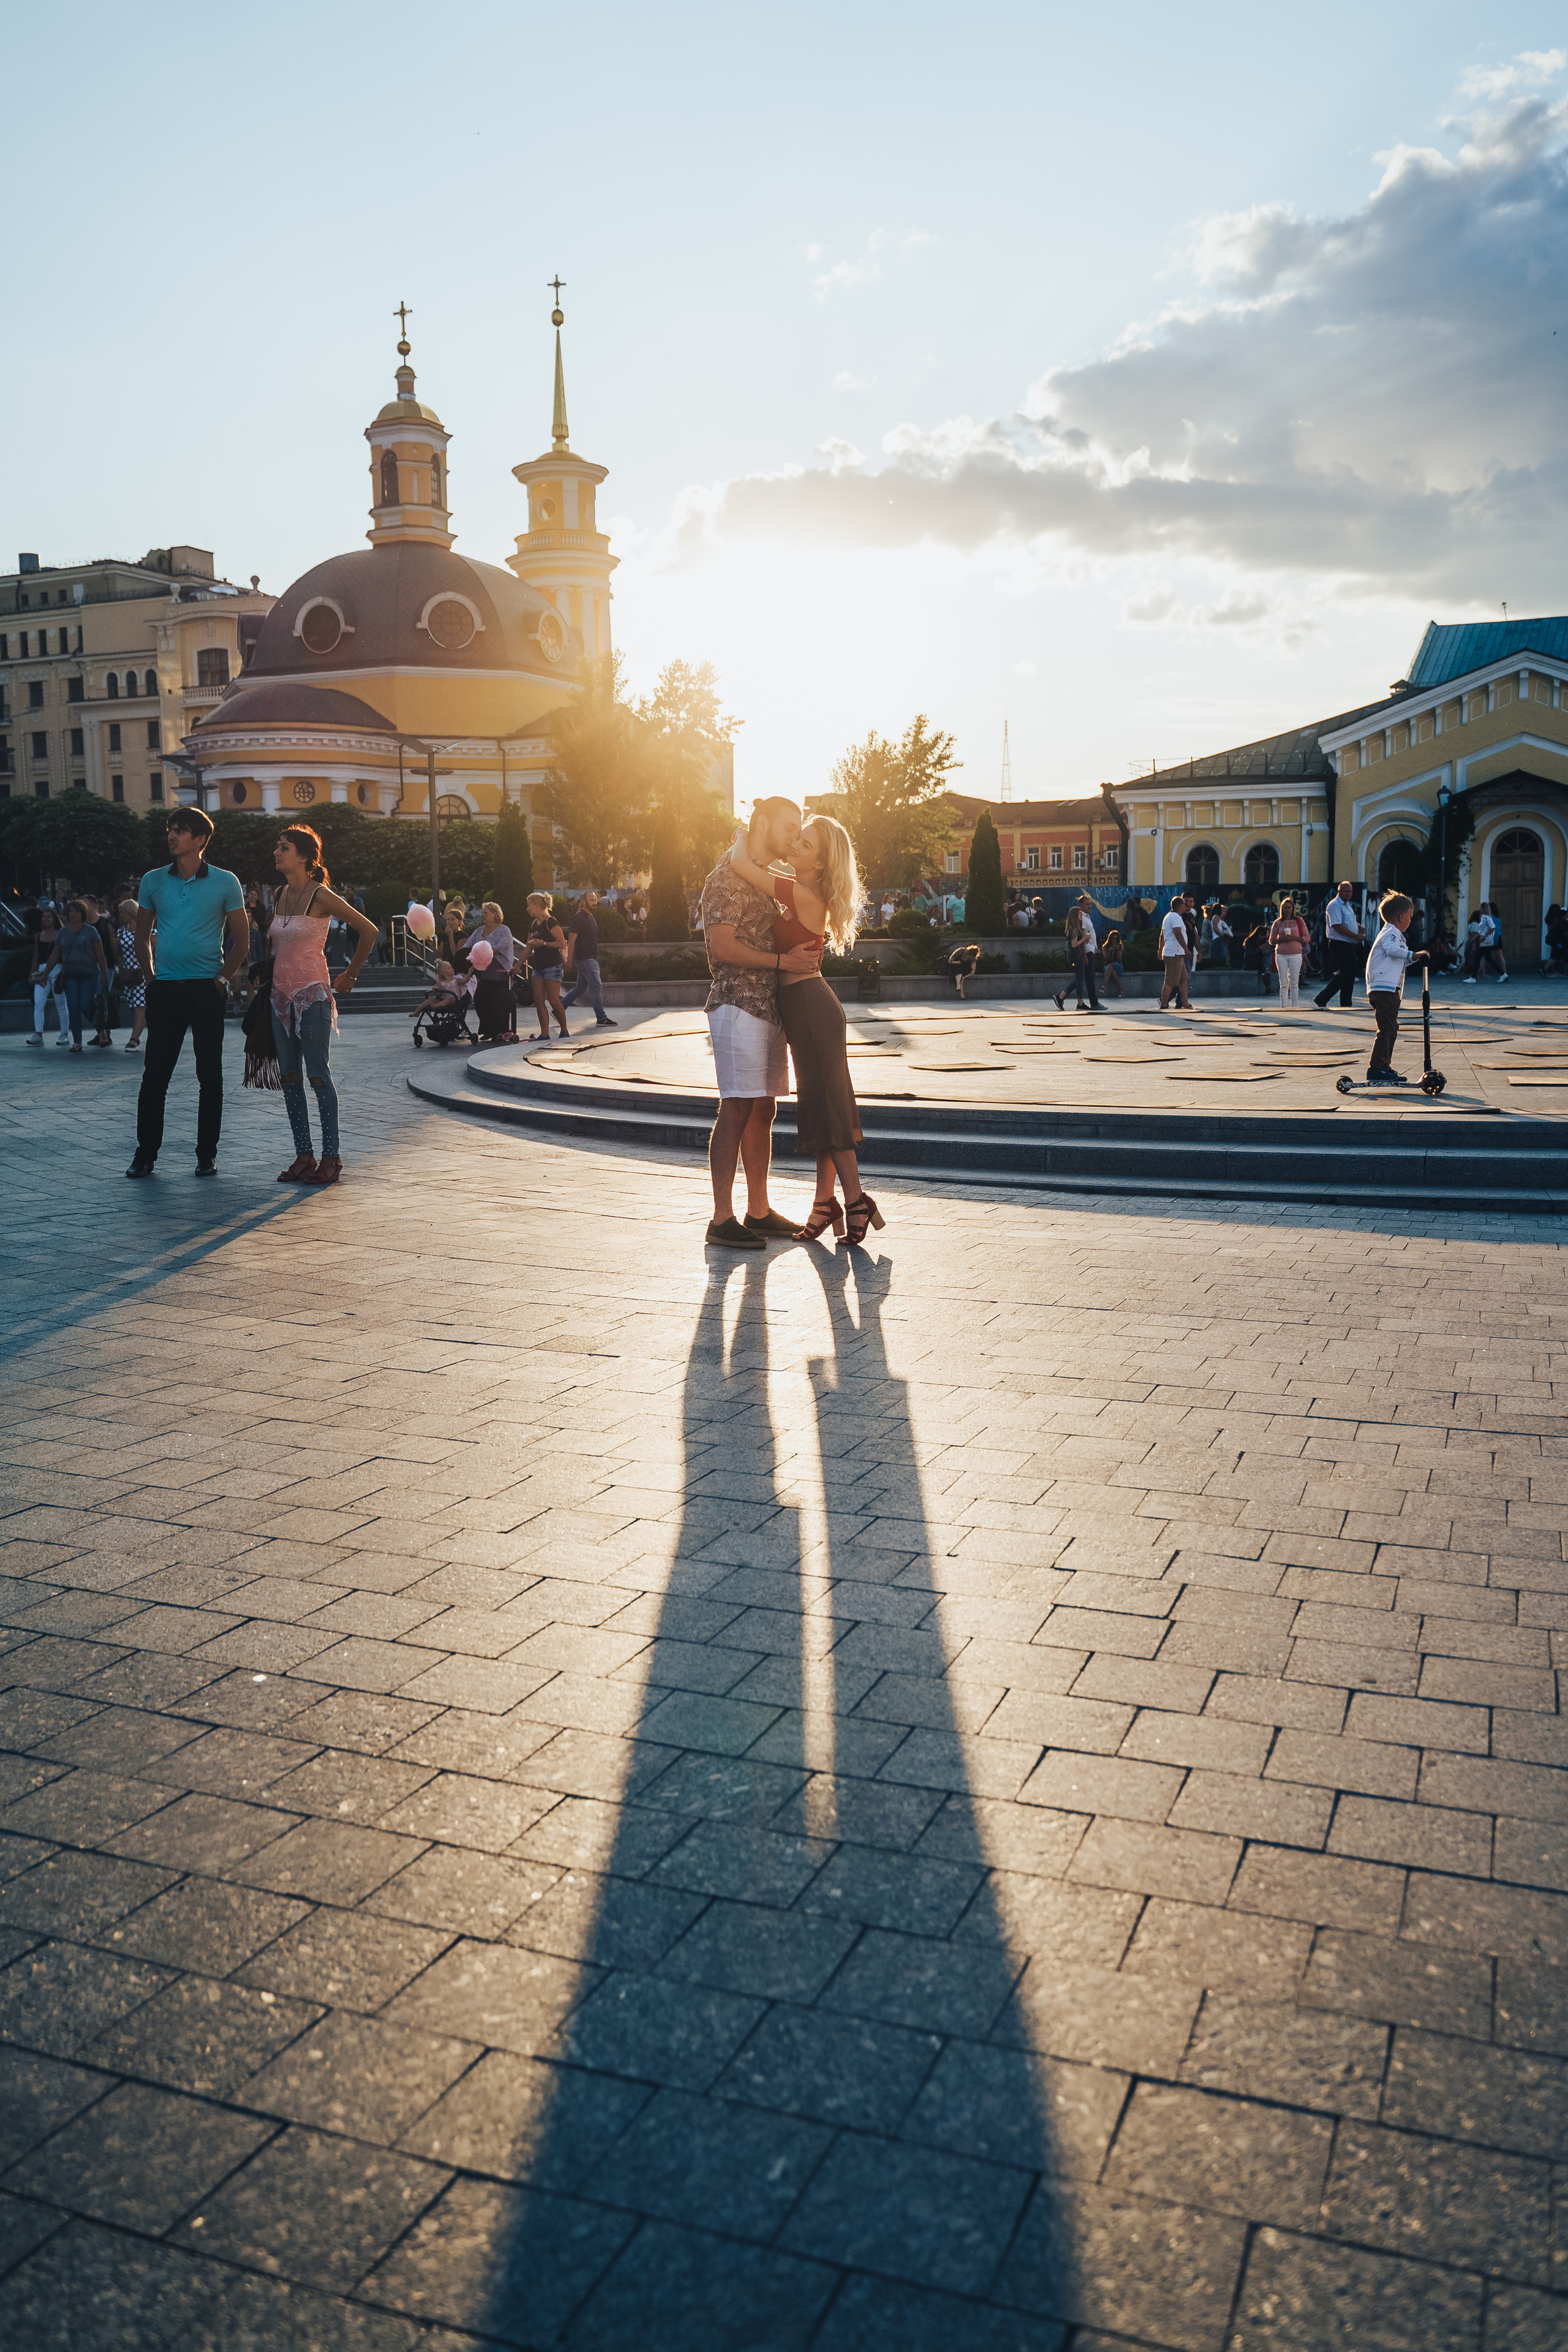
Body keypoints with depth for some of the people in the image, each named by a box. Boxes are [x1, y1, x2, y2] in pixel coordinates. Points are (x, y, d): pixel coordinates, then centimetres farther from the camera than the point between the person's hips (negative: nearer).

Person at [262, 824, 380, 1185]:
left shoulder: (321, 896, -9)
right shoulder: (282, 895, 12)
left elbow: (368, 930, -8)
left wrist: (350, 975, -1)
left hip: (312, 994, -7)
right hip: (282, 996, 7)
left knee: (318, 1075, -6)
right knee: (288, 1077, 6)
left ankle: (331, 1157, 0)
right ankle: (304, 1156, 12)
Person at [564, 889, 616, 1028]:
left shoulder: (592, 917, 18)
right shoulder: (578, 918, -11)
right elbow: (571, 940, -14)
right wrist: (569, 961, -18)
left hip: (592, 958, 10)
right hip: (584, 959, -10)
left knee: (580, 988, 13)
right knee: (596, 987, -11)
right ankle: (601, 1018, -9)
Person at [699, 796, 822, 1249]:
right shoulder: (729, 874, -9)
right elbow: (722, 946, -19)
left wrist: (804, 953, 9)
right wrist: (783, 961, -18)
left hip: (769, 1006, 10)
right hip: (738, 1004, -10)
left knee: (763, 1110, 10)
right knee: (737, 1110, -10)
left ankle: (759, 1212, 16)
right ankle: (722, 1220, -7)